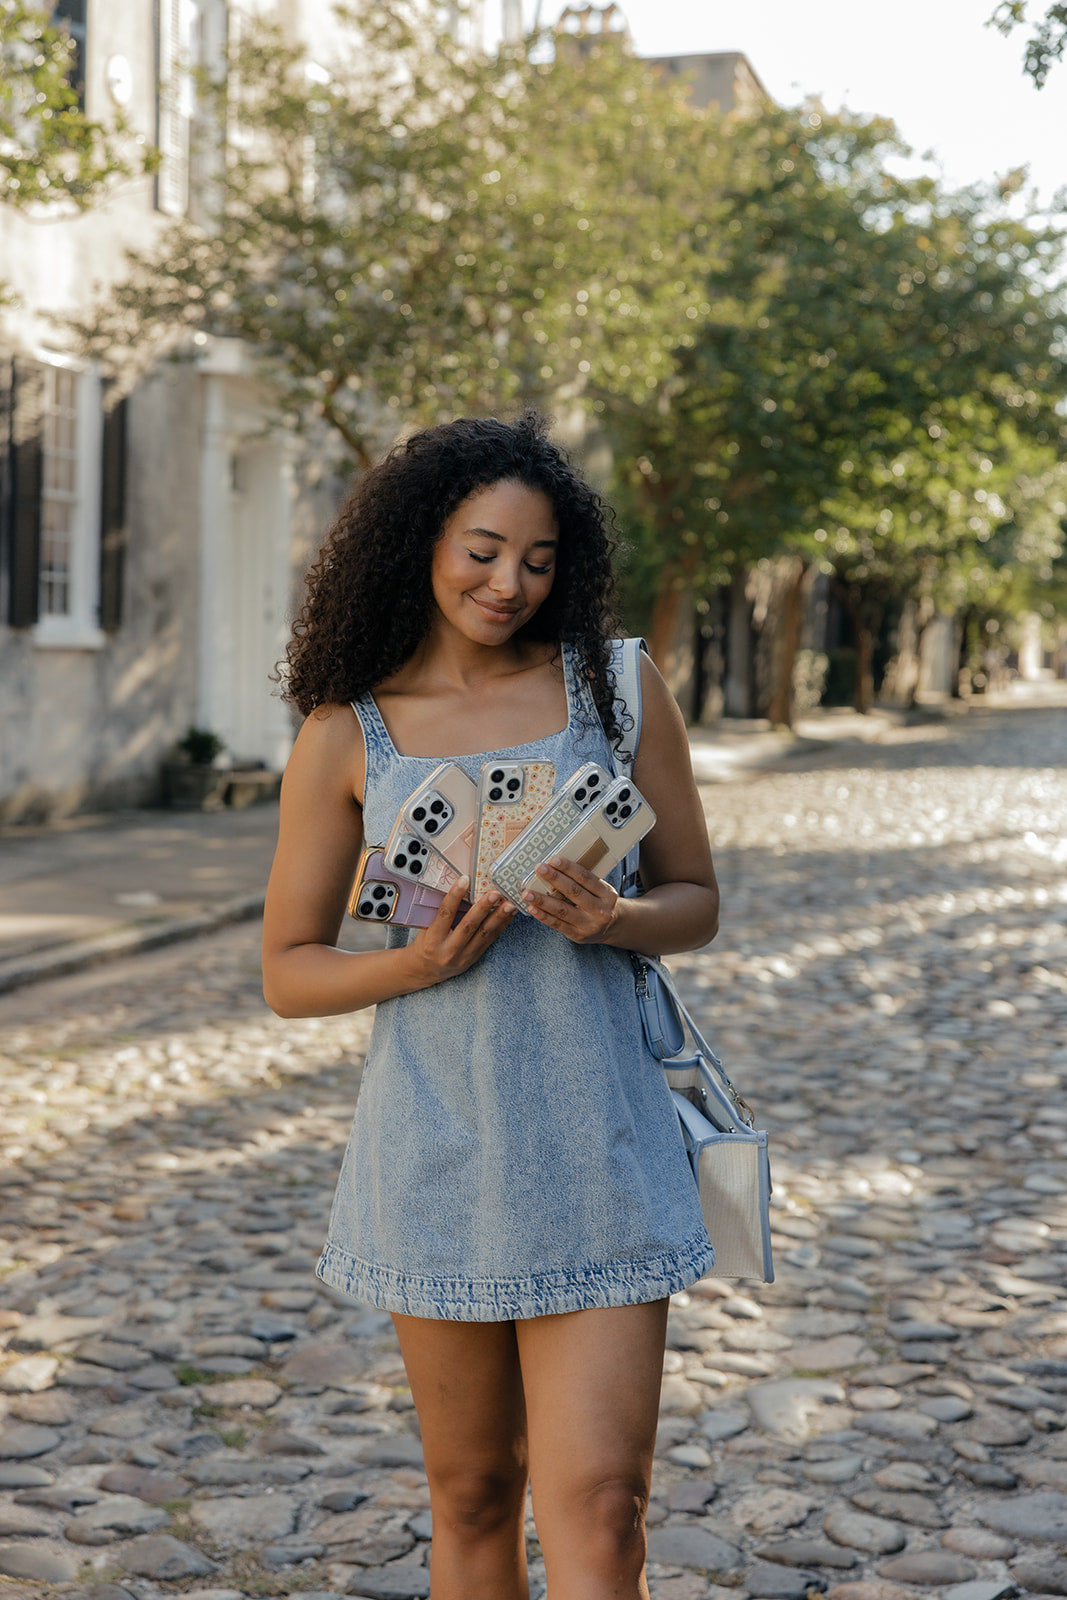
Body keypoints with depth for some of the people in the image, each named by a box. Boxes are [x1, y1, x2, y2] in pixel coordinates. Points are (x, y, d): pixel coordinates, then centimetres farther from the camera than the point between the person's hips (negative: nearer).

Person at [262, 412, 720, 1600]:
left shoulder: (616, 688, 2)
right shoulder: (348, 734, 1)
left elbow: (695, 901, 8)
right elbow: (287, 971, 5)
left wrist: (615, 918, -14)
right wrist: (418, 963, -15)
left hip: (595, 1146, 0)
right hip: (438, 1147, 1)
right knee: (473, 1496, 14)